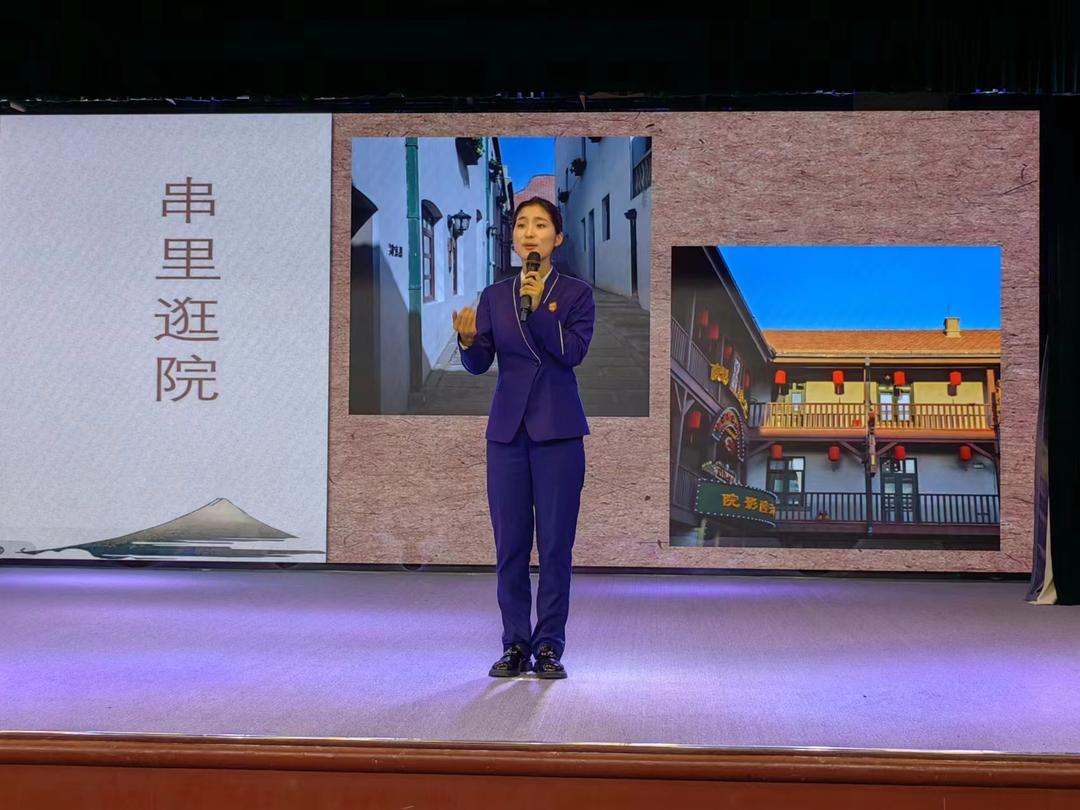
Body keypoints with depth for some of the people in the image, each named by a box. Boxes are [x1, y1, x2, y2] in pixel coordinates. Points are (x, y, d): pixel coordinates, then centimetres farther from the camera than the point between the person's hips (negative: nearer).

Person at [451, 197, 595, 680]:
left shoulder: (576, 294, 1)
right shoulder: (494, 296, 9)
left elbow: (573, 352, -13)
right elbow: (479, 364, 0)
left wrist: (538, 308, -24)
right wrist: (468, 339, -21)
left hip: (558, 430, -2)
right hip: (507, 429, 3)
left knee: (555, 542, -1)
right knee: (510, 543, 4)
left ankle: (549, 647, 8)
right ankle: (515, 645, 14)